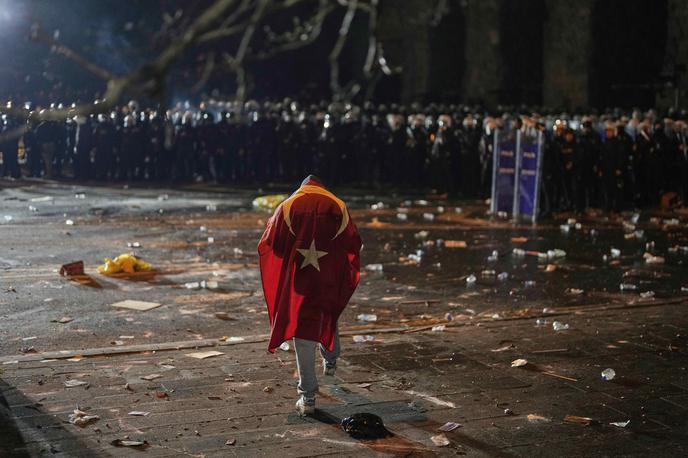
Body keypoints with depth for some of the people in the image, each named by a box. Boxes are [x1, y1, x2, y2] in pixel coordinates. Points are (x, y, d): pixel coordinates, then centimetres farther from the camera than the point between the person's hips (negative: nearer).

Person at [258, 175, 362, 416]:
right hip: (331, 279, 2)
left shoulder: (287, 207, 1)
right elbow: (354, 244, 2)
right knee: (329, 316, 30)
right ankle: (331, 360, 52)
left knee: (303, 332, 1)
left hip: (299, 280, -2)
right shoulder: (338, 207, 3)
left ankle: (308, 398, -1)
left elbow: (267, 245, -1)